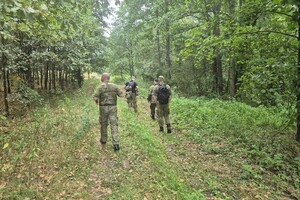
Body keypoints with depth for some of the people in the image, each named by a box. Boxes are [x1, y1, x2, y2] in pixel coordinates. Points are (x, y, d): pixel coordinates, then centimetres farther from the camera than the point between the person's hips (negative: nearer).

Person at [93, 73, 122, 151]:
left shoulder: (100, 87, -8)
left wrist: (97, 101, 7)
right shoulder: (114, 86, 0)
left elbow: (95, 97, -15)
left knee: (104, 124, 16)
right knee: (114, 125, -1)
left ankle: (103, 140, 33)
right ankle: (116, 143, -7)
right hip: (113, 107, 1)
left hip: (103, 108, -1)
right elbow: (121, 94, 4)